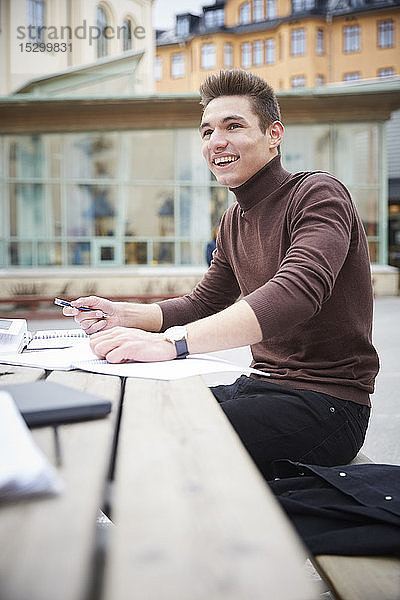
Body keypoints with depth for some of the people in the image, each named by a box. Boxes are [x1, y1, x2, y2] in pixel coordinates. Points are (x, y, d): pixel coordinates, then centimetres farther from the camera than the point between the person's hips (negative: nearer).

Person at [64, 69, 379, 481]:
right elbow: (202, 305, 19)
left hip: (327, 402, -8)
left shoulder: (319, 195, -13)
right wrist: (121, 316, 1)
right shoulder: (234, 220, 14)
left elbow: (295, 293, -31)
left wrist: (171, 341, -40)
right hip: (261, 385, 8)